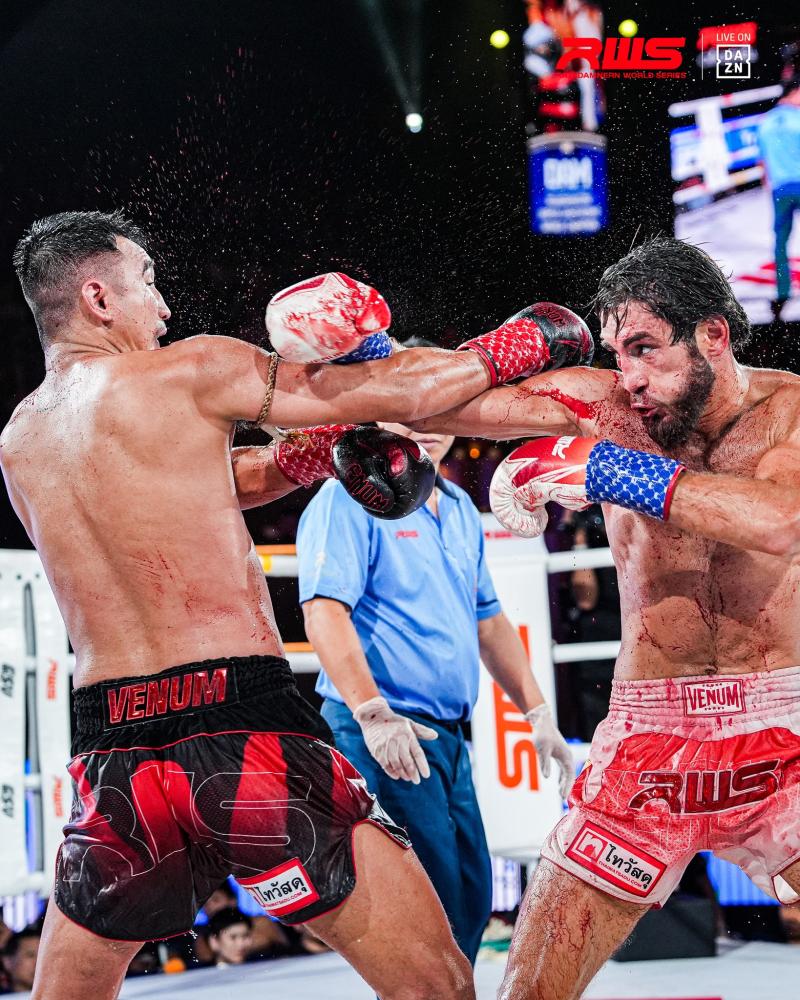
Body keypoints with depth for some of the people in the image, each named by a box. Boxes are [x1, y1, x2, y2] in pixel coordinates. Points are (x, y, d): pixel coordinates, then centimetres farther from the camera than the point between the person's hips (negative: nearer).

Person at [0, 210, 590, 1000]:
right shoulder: (187, 371, -2)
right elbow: (400, 393, 3)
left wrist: (312, 446, 19)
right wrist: (505, 351, 20)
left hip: (112, 756, 6)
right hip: (245, 733, -6)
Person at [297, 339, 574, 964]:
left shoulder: (460, 509, 17)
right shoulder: (351, 498, -9)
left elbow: (488, 619, 23)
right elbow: (325, 610, -19)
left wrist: (538, 713, 18)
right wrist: (373, 714, -27)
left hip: (449, 734, 9)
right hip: (382, 731, -9)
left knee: (472, 900, 12)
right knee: (433, 903, -10)